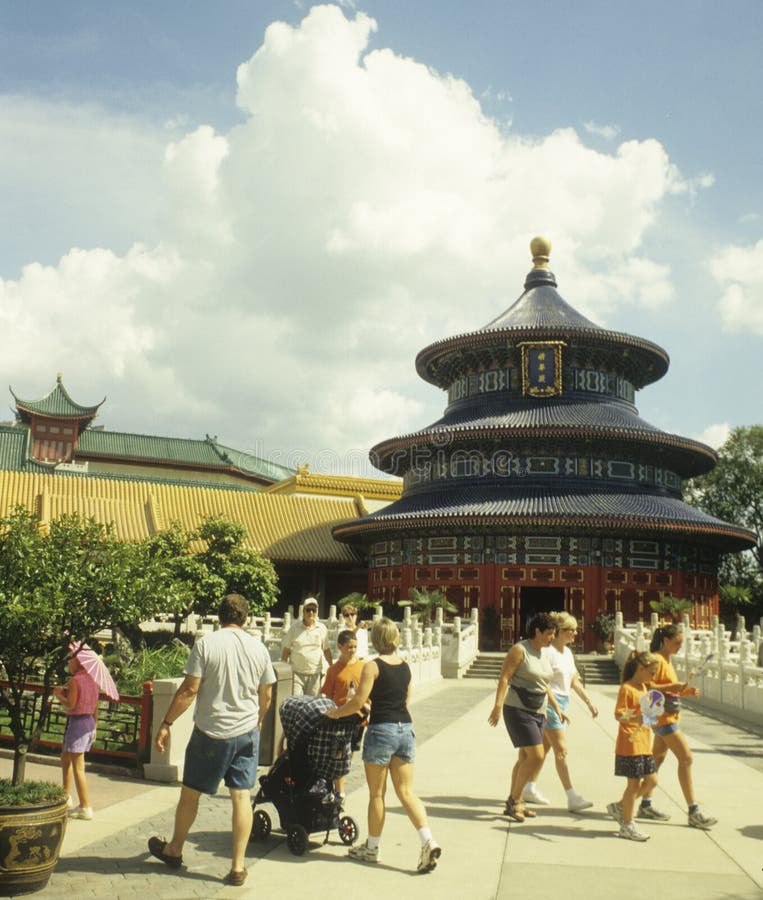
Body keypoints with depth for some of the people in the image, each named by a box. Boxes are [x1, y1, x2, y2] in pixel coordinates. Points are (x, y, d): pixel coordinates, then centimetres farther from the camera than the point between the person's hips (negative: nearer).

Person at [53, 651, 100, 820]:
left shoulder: (74, 681, -15)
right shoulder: (92, 681, 9)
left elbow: (70, 705, -21)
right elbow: (95, 708, 14)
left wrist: (58, 694, -4)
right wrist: (94, 727, 22)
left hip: (77, 723, -9)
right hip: (89, 723, 9)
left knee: (78, 767, -4)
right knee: (65, 759, 26)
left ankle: (86, 808, -3)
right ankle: (66, 797, 35)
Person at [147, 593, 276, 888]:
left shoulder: (206, 644, -11)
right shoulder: (258, 648, 1)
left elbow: (189, 690, -12)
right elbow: (266, 696, 9)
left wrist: (166, 724, -3)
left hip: (210, 732, -3)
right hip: (247, 732, 3)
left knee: (190, 793, 15)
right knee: (241, 796, 7)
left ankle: (174, 850, 34)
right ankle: (238, 866, 9)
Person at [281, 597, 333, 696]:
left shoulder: (322, 628, 5)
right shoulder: (295, 628, 0)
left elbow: (326, 650, 11)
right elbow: (286, 650, 3)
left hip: (315, 674, 2)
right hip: (296, 673, -2)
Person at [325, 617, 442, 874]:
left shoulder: (373, 666, -10)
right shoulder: (405, 666, 9)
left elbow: (357, 703, -13)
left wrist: (335, 713, 4)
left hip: (381, 730, -5)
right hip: (406, 729, 6)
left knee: (376, 794, 9)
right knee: (406, 792, 9)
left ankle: (372, 848, 22)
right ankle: (428, 841, -6)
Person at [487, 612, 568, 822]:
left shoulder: (543, 654, 12)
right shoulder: (519, 650, -12)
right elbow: (504, 678, -17)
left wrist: (557, 708, 21)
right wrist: (498, 706, -25)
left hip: (538, 712, 8)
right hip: (518, 710, -8)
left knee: (525, 758, 11)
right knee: (536, 756, -14)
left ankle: (513, 803, 21)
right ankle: (514, 800, -1)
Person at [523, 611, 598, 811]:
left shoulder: (568, 652, 13)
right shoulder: (549, 652, -15)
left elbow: (574, 681, 20)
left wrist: (589, 702, 18)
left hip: (562, 703, 9)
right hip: (550, 702, -9)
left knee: (544, 748, 14)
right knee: (561, 750, -8)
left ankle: (529, 789, 24)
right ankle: (572, 798, -6)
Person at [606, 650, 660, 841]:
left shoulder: (643, 687, 16)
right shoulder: (626, 688, -13)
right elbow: (619, 714, -22)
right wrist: (635, 719, -36)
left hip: (644, 744, 9)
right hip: (630, 744, -9)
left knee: (651, 780, 11)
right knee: (634, 783, -2)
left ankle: (619, 807, 24)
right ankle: (627, 825, 11)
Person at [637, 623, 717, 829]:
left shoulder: (667, 660, 15)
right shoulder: (657, 660, -14)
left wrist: (685, 691, 6)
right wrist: (672, 687, -26)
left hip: (670, 717, 10)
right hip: (663, 717, -10)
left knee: (657, 759, 13)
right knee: (686, 758, -10)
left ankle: (646, 805, 20)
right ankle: (693, 812, -7)